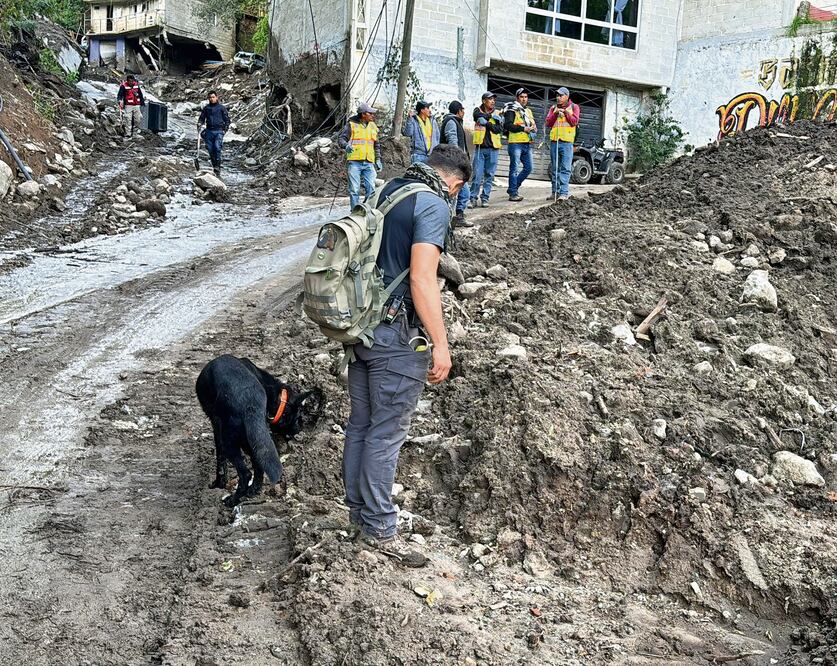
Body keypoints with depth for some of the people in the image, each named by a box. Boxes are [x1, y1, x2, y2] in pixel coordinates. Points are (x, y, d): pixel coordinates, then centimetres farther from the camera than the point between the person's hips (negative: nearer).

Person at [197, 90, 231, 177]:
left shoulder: (222, 108, 5)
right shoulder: (206, 108, 13)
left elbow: (227, 119, 8)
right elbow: (201, 118, 21)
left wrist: (225, 129, -1)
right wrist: (199, 124, 2)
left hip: (219, 131, -3)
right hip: (209, 131, 4)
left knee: (217, 147, -20)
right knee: (210, 149, 1)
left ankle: (218, 166, -16)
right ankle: (214, 166, 12)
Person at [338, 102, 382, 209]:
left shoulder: (373, 126, 17)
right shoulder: (351, 124, 1)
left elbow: (376, 146, 25)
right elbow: (340, 139, -2)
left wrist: (378, 160, 19)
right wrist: (346, 145, -23)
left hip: (369, 163, 4)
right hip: (354, 162, -4)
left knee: (371, 188, -5)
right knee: (354, 189, -4)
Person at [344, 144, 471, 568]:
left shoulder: (386, 192, 13)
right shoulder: (433, 205, -13)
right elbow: (422, 278, -22)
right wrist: (440, 343, -21)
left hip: (362, 325, 9)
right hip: (398, 336, -9)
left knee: (360, 424, 15)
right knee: (386, 433, 0)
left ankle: (358, 512, 28)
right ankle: (378, 529, 10)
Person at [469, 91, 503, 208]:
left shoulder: (497, 114, 9)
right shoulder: (478, 110, 7)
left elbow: (499, 129, -5)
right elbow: (478, 115, -17)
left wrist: (487, 123, -14)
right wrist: (491, 116, -14)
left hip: (493, 148, 2)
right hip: (480, 147, -2)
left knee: (489, 175, 4)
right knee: (477, 174, -6)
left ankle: (485, 198, 11)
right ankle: (473, 198, 0)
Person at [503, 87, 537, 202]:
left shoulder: (529, 111, 22)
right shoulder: (512, 110, -3)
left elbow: (534, 124, 28)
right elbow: (507, 125, -15)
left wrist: (534, 129, 4)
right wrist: (523, 129, -18)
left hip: (527, 144, 8)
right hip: (516, 143, -8)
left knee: (528, 168, 8)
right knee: (514, 169, -5)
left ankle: (514, 187, 21)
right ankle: (513, 193, -1)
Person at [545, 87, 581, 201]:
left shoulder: (574, 107, 7)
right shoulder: (553, 108, 15)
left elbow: (574, 121, -5)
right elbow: (548, 123, 6)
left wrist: (566, 112, -14)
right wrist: (555, 114, -8)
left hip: (567, 142, -4)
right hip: (554, 141, 4)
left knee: (566, 169, -9)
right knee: (555, 168, 8)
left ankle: (564, 192, -13)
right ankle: (555, 191, 13)